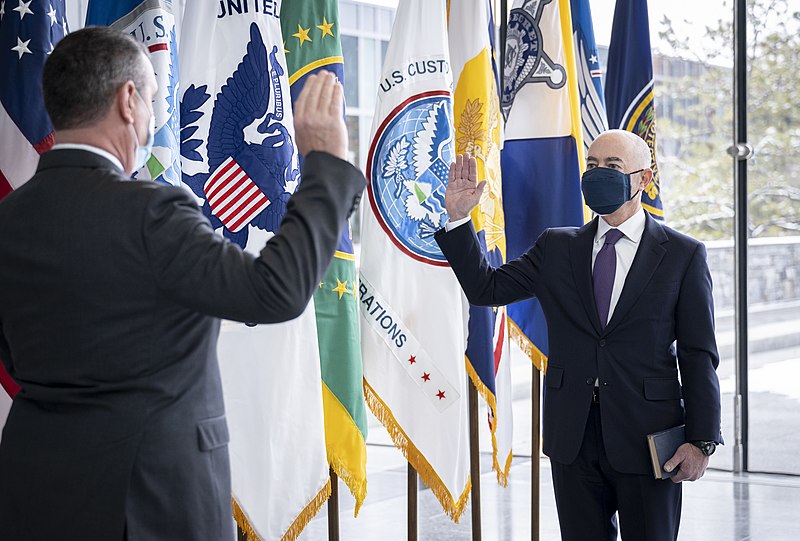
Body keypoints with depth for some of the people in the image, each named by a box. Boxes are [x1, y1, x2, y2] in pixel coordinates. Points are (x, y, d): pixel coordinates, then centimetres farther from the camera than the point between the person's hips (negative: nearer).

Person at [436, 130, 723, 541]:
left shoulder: (683, 255, 0)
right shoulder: (557, 248, 10)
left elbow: (698, 356, -3)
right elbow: (487, 288, 7)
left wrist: (701, 441, -9)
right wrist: (457, 218, -3)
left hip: (646, 441, -3)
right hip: (573, 441, 3)